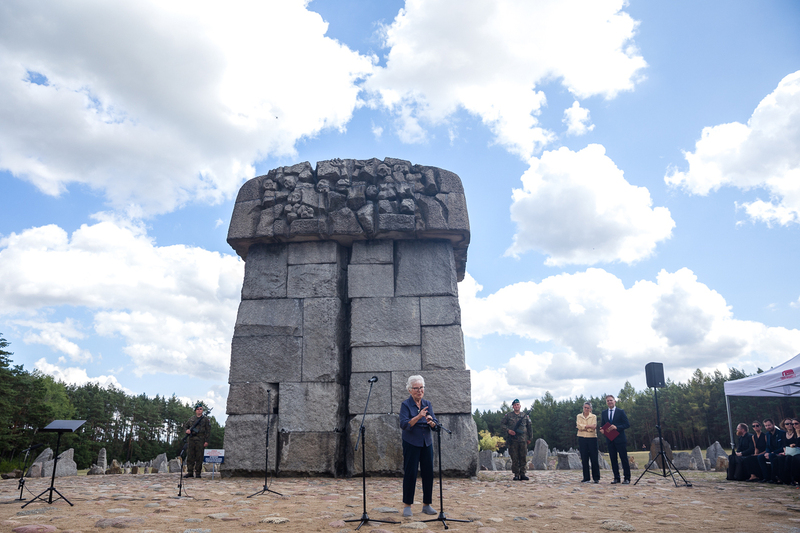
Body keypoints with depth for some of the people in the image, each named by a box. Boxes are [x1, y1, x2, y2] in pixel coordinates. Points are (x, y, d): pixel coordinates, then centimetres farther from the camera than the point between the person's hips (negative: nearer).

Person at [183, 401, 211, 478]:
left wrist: (206, 441, -6)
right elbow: (185, 425, 25)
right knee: (190, 456, 4)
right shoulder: (192, 418, 14)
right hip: (191, 439, 3)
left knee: (199, 457, -2)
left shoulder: (205, 419, 4)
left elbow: (208, 431, 1)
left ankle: (197, 472, 4)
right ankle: (189, 472, 11)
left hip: (200, 440, -3)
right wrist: (186, 430, 2)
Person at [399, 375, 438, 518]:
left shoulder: (427, 404, 8)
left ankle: (426, 505, 17)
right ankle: (407, 505, 9)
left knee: (428, 473, 5)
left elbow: (435, 424, 3)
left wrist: (431, 422, -20)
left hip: (426, 443, 5)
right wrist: (418, 417, -31)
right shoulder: (406, 405, -7)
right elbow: (404, 425, -19)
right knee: (410, 473, -3)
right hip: (411, 444, -5)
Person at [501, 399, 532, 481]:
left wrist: (529, 438, 15)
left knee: (523, 458, 2)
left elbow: (529, 427, 17)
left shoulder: (525, 416, 11)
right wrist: (508, 430, -8)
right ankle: (516, 475, 6)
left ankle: (522, 474, 9)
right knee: (514, 458, 0)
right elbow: (502, 424, 8)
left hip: (523, 440, 2)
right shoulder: (508, 415, 5)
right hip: (513, 440, -2)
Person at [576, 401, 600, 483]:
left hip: (592, 438, -2)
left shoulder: (594, 416, 5)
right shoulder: (579, 416, 10)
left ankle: (596, 478, 5)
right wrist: (588, 426, -14)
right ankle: (586, 478, 9)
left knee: (594, 458, -4)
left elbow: (593, 428, -9)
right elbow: (579, 426, -6)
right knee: (584, 459, 3)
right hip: (582, 439, 2)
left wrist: (583, 427, -9)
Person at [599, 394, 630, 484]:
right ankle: (616, 478, 14)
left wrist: (617, 427, -19)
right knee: (613, 459, 6)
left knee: (624, 459, -1)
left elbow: (627, 424, -6)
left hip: (620, 439, -4)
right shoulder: (604, 413, 11)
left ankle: (627, 478, 6)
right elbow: (602, 424, 16)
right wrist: (602, 429, -7)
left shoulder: (620, 412, -2)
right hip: (610, 440, 4)